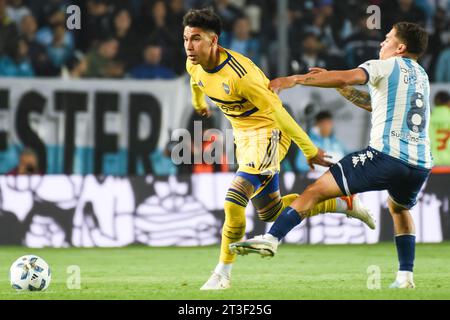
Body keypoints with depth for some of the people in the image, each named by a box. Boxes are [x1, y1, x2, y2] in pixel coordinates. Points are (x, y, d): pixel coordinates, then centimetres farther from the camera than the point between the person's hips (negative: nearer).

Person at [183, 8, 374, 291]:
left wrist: (310, 151, -19)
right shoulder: (194, 65, -8)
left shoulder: (239, 73, -31)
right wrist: (199, 104, 41)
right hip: (243, 134, 9)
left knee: (234, 202, -22)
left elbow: (276, 111, -25)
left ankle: (223, 274, -9)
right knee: (270, 211, 14)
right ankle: (344, 204, 30)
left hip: (268, 132, -9)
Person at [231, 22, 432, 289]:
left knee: (317, 190, -4)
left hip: (387, 155, -7)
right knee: (400, 208, 35)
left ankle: (272, 238, -16)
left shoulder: (386, 66, 2)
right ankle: (406, 277, 26)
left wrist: (295, 79, -13)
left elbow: (347, 77, -16)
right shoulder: (421, 76, 25)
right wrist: (340, 87, 27)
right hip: (421, 164, 7)